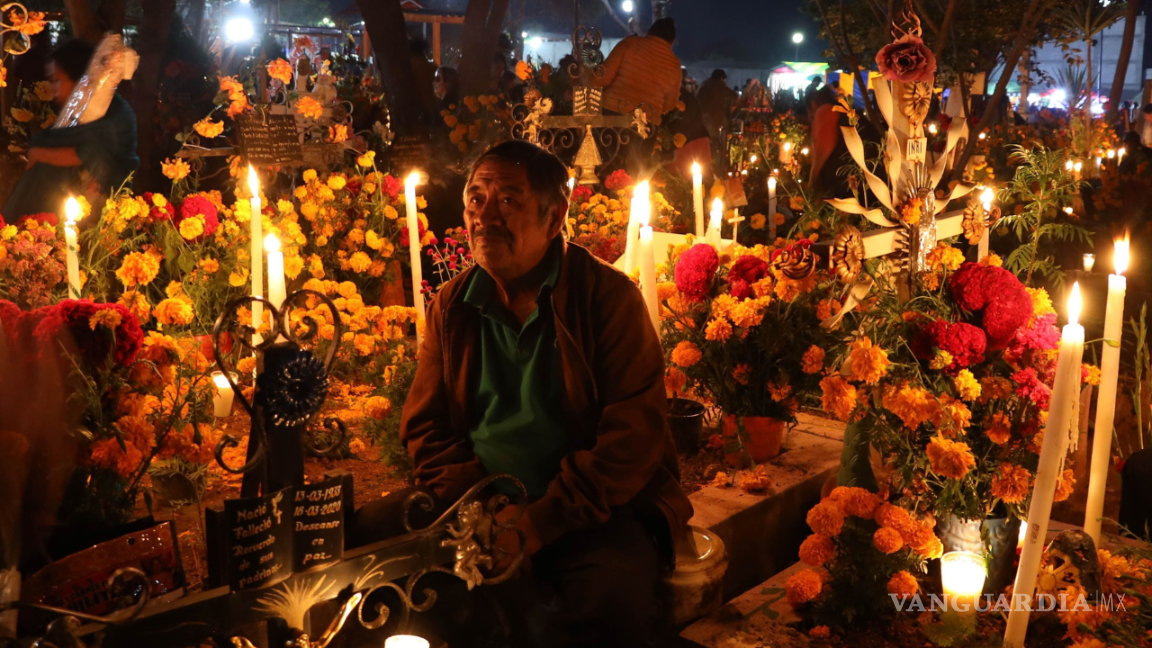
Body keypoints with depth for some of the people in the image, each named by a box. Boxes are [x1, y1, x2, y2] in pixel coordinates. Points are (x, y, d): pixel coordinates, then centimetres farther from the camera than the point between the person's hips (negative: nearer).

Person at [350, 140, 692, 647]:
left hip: (591, 510, -4)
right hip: (476, 501, 5)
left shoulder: (609, 297, -6)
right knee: (368, 532, -17)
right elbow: (425, 425, 10)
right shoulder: (451, 306, 8)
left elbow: (634, 435, -12)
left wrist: (540, 521, -19)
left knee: (616, 600, -34)